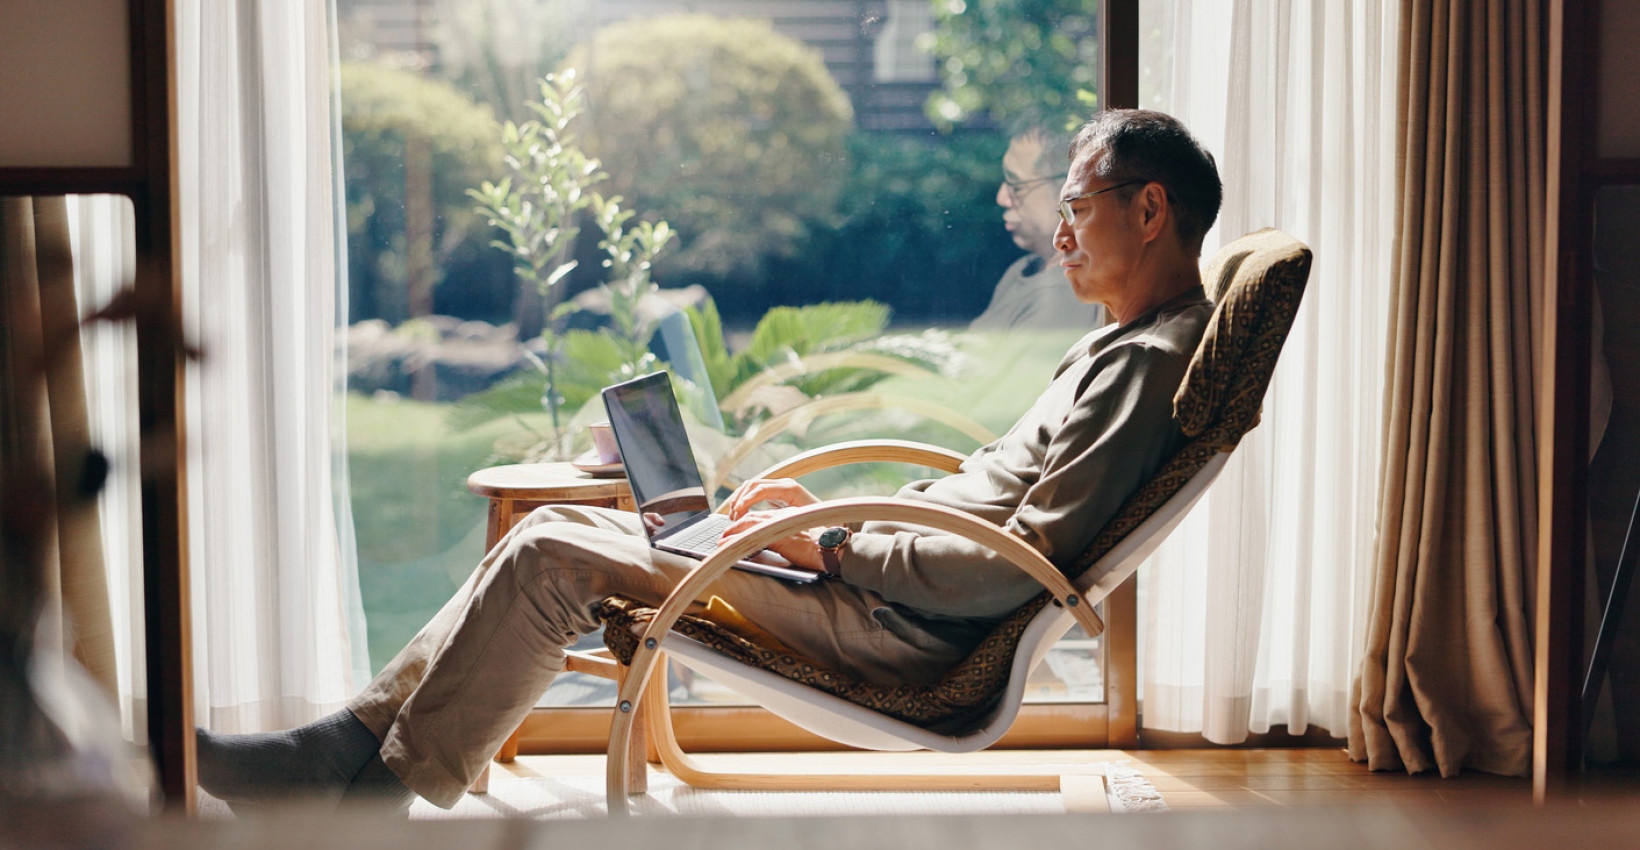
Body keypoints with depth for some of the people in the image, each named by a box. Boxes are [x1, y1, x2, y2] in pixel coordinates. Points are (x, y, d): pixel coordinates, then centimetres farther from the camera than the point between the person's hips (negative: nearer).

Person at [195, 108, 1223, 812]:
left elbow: (1019, 567, -24)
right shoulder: (1129, 344, 17)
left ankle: (382, 787, 1)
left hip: (899, 624, -10)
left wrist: (833, 545, -15)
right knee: (553, 529, 7)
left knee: (551, 561, -12)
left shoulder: (1150, 364, -16)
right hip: (880, 572, 10)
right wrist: (825, 504, 12)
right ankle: (365, 732, 9)